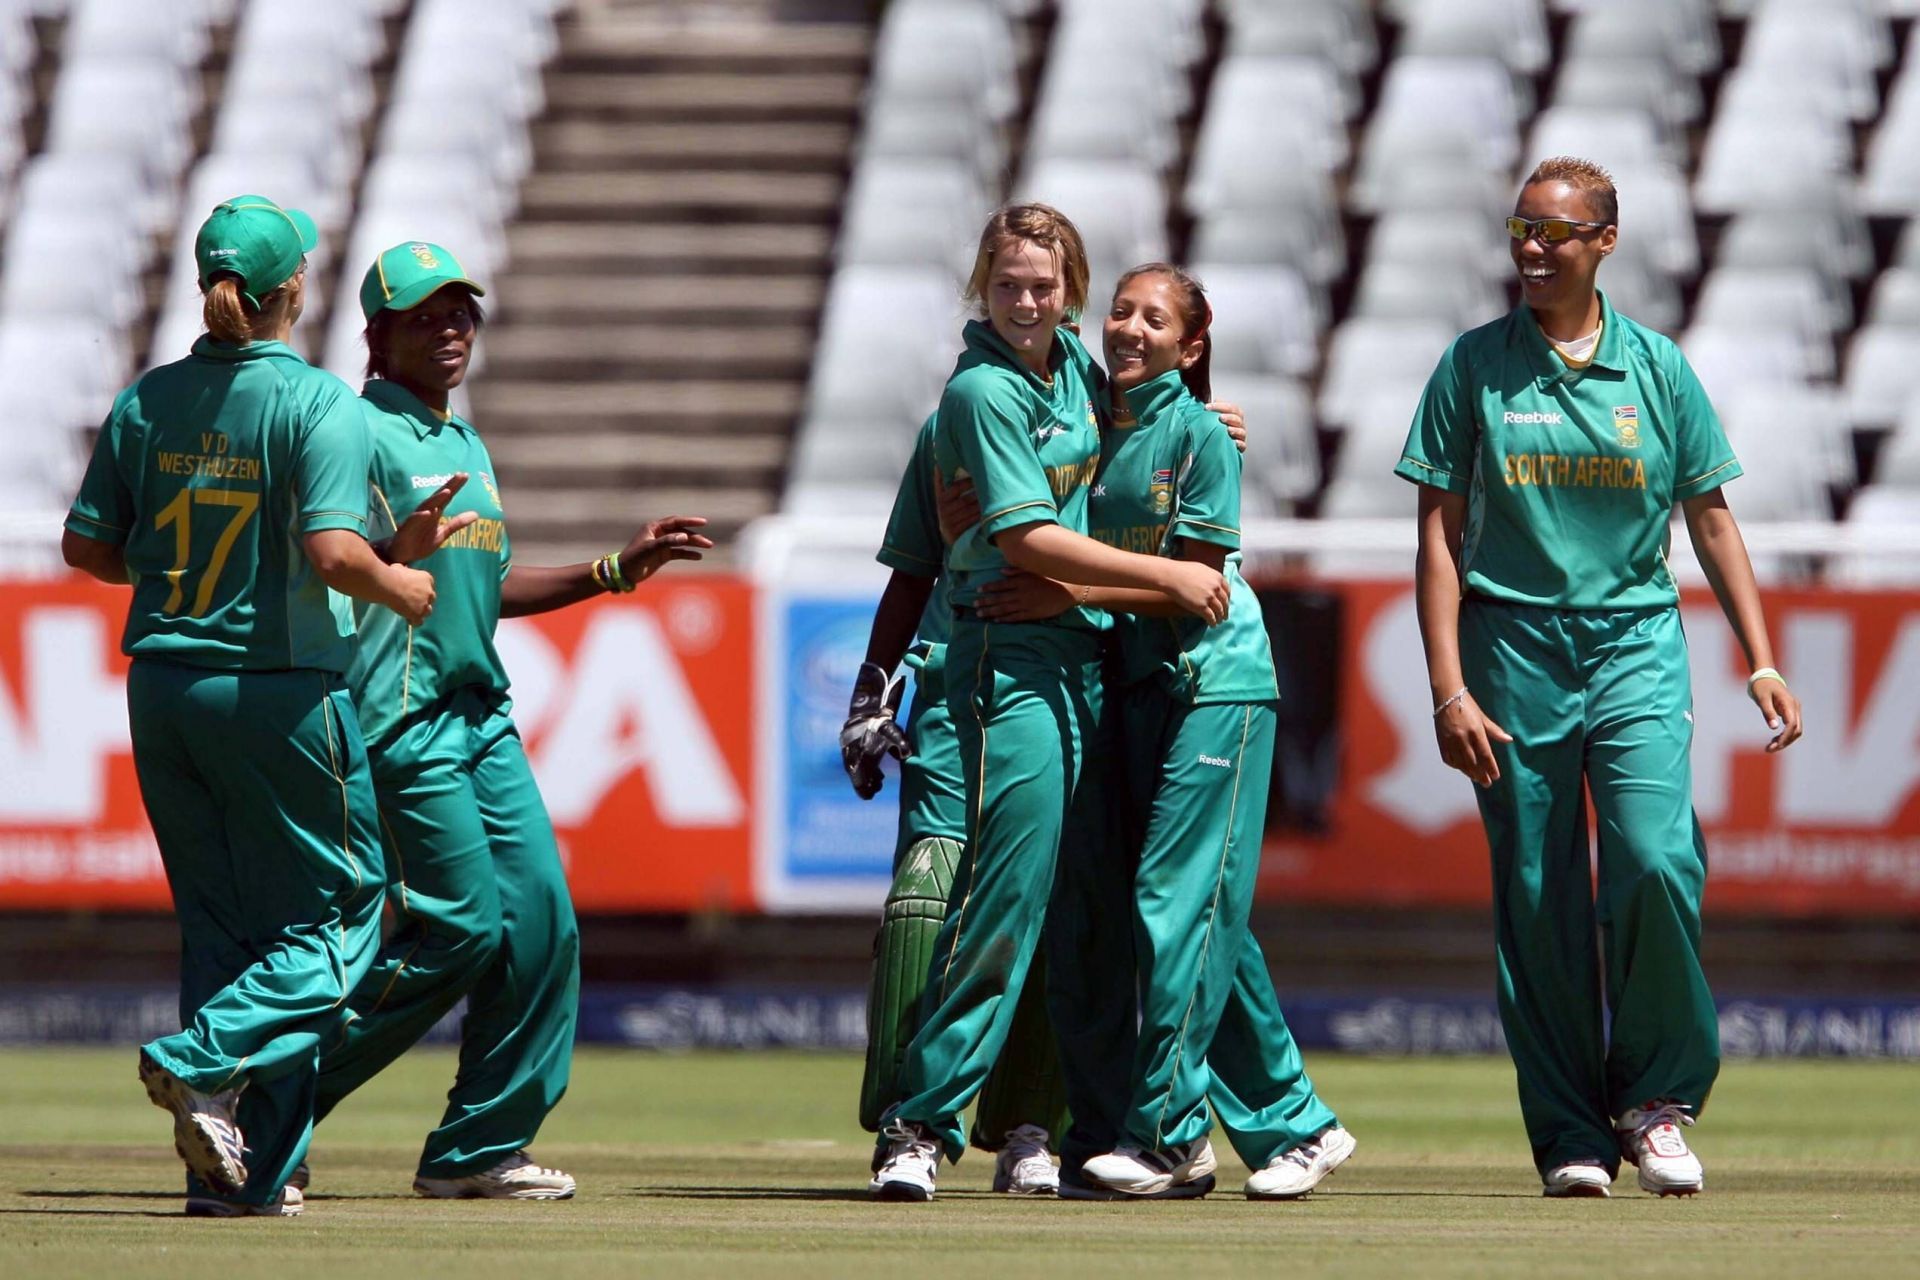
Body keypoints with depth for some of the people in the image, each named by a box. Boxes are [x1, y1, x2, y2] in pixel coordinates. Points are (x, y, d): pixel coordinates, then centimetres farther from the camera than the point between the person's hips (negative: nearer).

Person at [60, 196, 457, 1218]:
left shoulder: (148, 400, 4)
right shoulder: (317, 403, -12)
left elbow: (86, 546, 6)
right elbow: (334, 554, -22)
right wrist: (400, 589, -3)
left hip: (162, 690, 6)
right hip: (280, 693, -6)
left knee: (220, 928, 12)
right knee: (334, 917, 7)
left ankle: (239, 1175, 8)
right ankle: (206, 1059, -17)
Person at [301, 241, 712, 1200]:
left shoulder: (468, 448, 21)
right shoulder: (362, 434, -7)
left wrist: (619, 571, 24)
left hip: (482, 716, 9)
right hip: (402, 720, -9)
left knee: (540, 918, 1)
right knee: (462, 925, -12)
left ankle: (478, 1149, 8)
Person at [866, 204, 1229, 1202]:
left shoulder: (1075, 364, 12)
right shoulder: (982, 391, -11)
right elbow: (1027, 539, -17)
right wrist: (1165, 576, -14)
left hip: (1088, 658, 8)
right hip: (1012, 658, -8)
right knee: (1008, 891, -16)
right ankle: (922, 1126, -16)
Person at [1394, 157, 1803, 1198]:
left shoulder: (1658, 368, 7)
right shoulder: (1474, 366, 4)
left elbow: (1711, 520, 12)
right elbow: (1441, 531, 3)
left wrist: (1761, 662, 4)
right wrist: (1448, 689, -6)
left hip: (1637, 643, 0)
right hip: (1515, 647, 0)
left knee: (1654, 862, -18)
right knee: (1537, 899, -1)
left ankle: (1656, 1097, 0)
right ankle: (1571, 1137, 7)